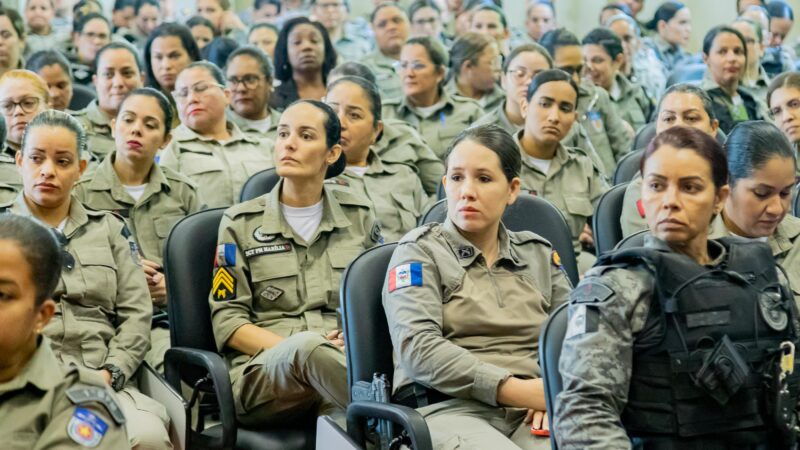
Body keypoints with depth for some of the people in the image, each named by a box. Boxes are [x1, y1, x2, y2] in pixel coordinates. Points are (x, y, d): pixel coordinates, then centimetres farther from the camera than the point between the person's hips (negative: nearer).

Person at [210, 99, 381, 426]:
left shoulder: (358, 215, 16)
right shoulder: (240, 223, 10)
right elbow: (227, 320, 5)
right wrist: (297, 349, -12)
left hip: (345, 362, 1)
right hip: (261, 374, -1)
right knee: (307, 345, -39)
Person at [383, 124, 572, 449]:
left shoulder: (539, 254, 21)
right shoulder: (420, 251, 8)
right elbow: (417, 346, -7)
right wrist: (518, 389, -15)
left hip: (533, 413, 4)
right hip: (450, 408, -3)